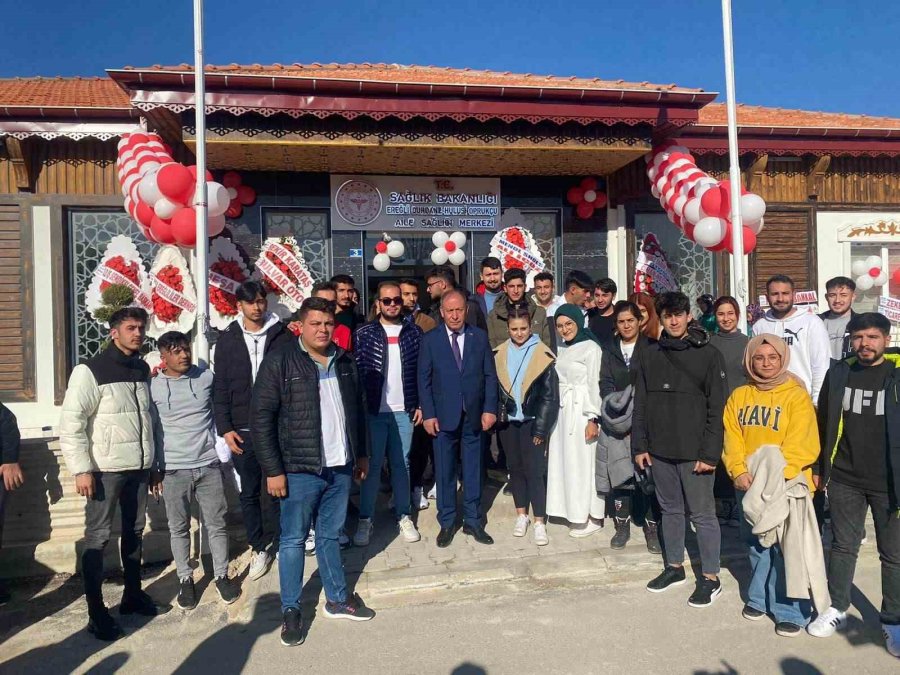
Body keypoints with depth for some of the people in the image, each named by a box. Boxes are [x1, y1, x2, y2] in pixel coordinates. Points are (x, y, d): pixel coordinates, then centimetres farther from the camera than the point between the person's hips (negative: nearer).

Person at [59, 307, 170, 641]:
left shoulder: (143, 369, 9)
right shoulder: (90, 371, -10)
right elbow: (70, 423, -13)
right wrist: (82, 469, -17)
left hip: (139, 467, 6)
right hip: (106, 469, -6)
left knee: (134, 531, 16)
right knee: (97, 537, 1)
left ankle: (133, 596, 30)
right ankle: (97, 613, 11)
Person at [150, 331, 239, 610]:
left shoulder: (207, 377, 0)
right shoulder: (152, 387, -3)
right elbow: (150, 430, 3)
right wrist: (153, 469, 3)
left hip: (209, 465, 1)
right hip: (173, 470, -1)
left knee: (216, 524, 7)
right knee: (179, 528, 10)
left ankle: (221, 576, 22)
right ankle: (185, 579, 24)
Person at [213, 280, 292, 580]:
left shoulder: (283, 335, 1)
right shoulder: (228, 339, 5)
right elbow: (220, 387, 5)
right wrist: (225, 428, -1)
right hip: (243, 431, 2)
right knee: (250, 493, 10)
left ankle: (283, 540, 24)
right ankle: (259, 548, 24)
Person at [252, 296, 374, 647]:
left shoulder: (345, 362, 7)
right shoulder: (279, 363, -9)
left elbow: (357, 410, 15)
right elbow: (261, 418, -11)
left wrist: (362, 454, 15)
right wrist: (273, 470, -13)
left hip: (340, 468, 5)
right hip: (299, 470, -4)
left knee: (330, 535, 17)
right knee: (293, 540, 7)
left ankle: (337, 600, 31)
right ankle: (290, 610, 22)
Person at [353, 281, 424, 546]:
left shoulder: (414, 332, 3)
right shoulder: (364, 334, -2)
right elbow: (356, 371, -3)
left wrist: (421, 405, 1)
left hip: (404, 410, 1)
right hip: (373, 410, -1)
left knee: (401, 464, 12)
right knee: (371, 465, 7)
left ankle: (404, 516, 24)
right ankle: (365, 520, 18)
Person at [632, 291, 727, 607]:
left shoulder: (708, 355, -6)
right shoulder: (649, 356, 7)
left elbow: (717, 408, -8)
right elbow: (640, 404, 9)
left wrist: (709, 453, -13)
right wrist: (639, 445, 4)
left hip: (694, 452, -4)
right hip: (660, 450, 4)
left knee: (702, 514, 4)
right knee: (670, 510, 16)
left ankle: (711, 578, 18)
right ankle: (674, 567, 31)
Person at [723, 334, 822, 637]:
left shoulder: (797, 396, -7)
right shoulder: (739, 396, 5)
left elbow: (800, 446, -13)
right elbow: (732, 439, 3)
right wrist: (739, 472, -12)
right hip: (748, 486, 4)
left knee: (787, 549, -1)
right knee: (756, 545, 16)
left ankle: (790, 611, 13)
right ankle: (760, 598, 32)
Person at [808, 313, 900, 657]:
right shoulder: (839, 373, 2)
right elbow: (823, 423, 8)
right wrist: (818, 468, 8)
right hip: (845, 480, 2)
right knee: (843, 545, 13)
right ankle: (836, 609, 28)